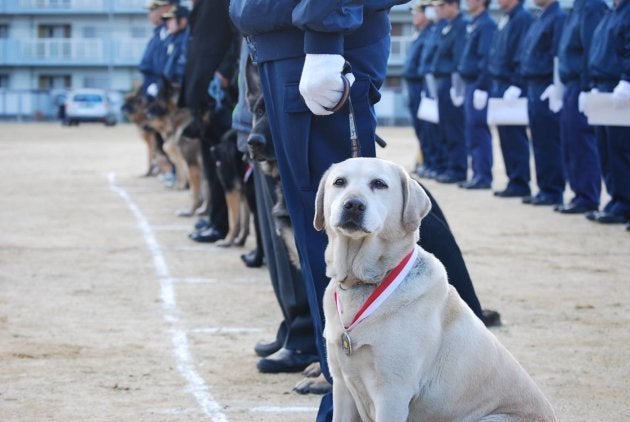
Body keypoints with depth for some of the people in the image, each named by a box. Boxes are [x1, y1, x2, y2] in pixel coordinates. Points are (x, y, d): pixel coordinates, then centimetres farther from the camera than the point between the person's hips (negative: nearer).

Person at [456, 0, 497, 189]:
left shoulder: (487, 25, -13)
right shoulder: (474, 25, 17)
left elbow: (487, 59, -19)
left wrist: (481, 88, -21)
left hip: (479, 86, -10)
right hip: (470, 85, 10)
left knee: (479, 131, -8)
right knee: (471, 131, 11)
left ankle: (483, 176, -6)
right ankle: (478, 174, 15)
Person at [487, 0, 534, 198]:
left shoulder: (522, 19, -12)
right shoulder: (504, 20, 17)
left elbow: (523, 55, -19)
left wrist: (516, 86, -22)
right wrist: (494, 86, 19)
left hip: (512, 87, -9)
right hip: (499, 86, 9)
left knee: (514, 136, -6)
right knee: (505, 136, 10)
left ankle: (520, 183, -2)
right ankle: (514, 180, 15)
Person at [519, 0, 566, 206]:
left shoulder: (559, 18, -12)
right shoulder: (538, 21, 17)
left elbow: (559, 56, -18)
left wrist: (555, 89, -21)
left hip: (547, 89, -9)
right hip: (534, 87, 9)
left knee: (549, 142, -5)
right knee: (539, 141, 11)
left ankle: (553, 192, 0)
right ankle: (544, 189, 16)